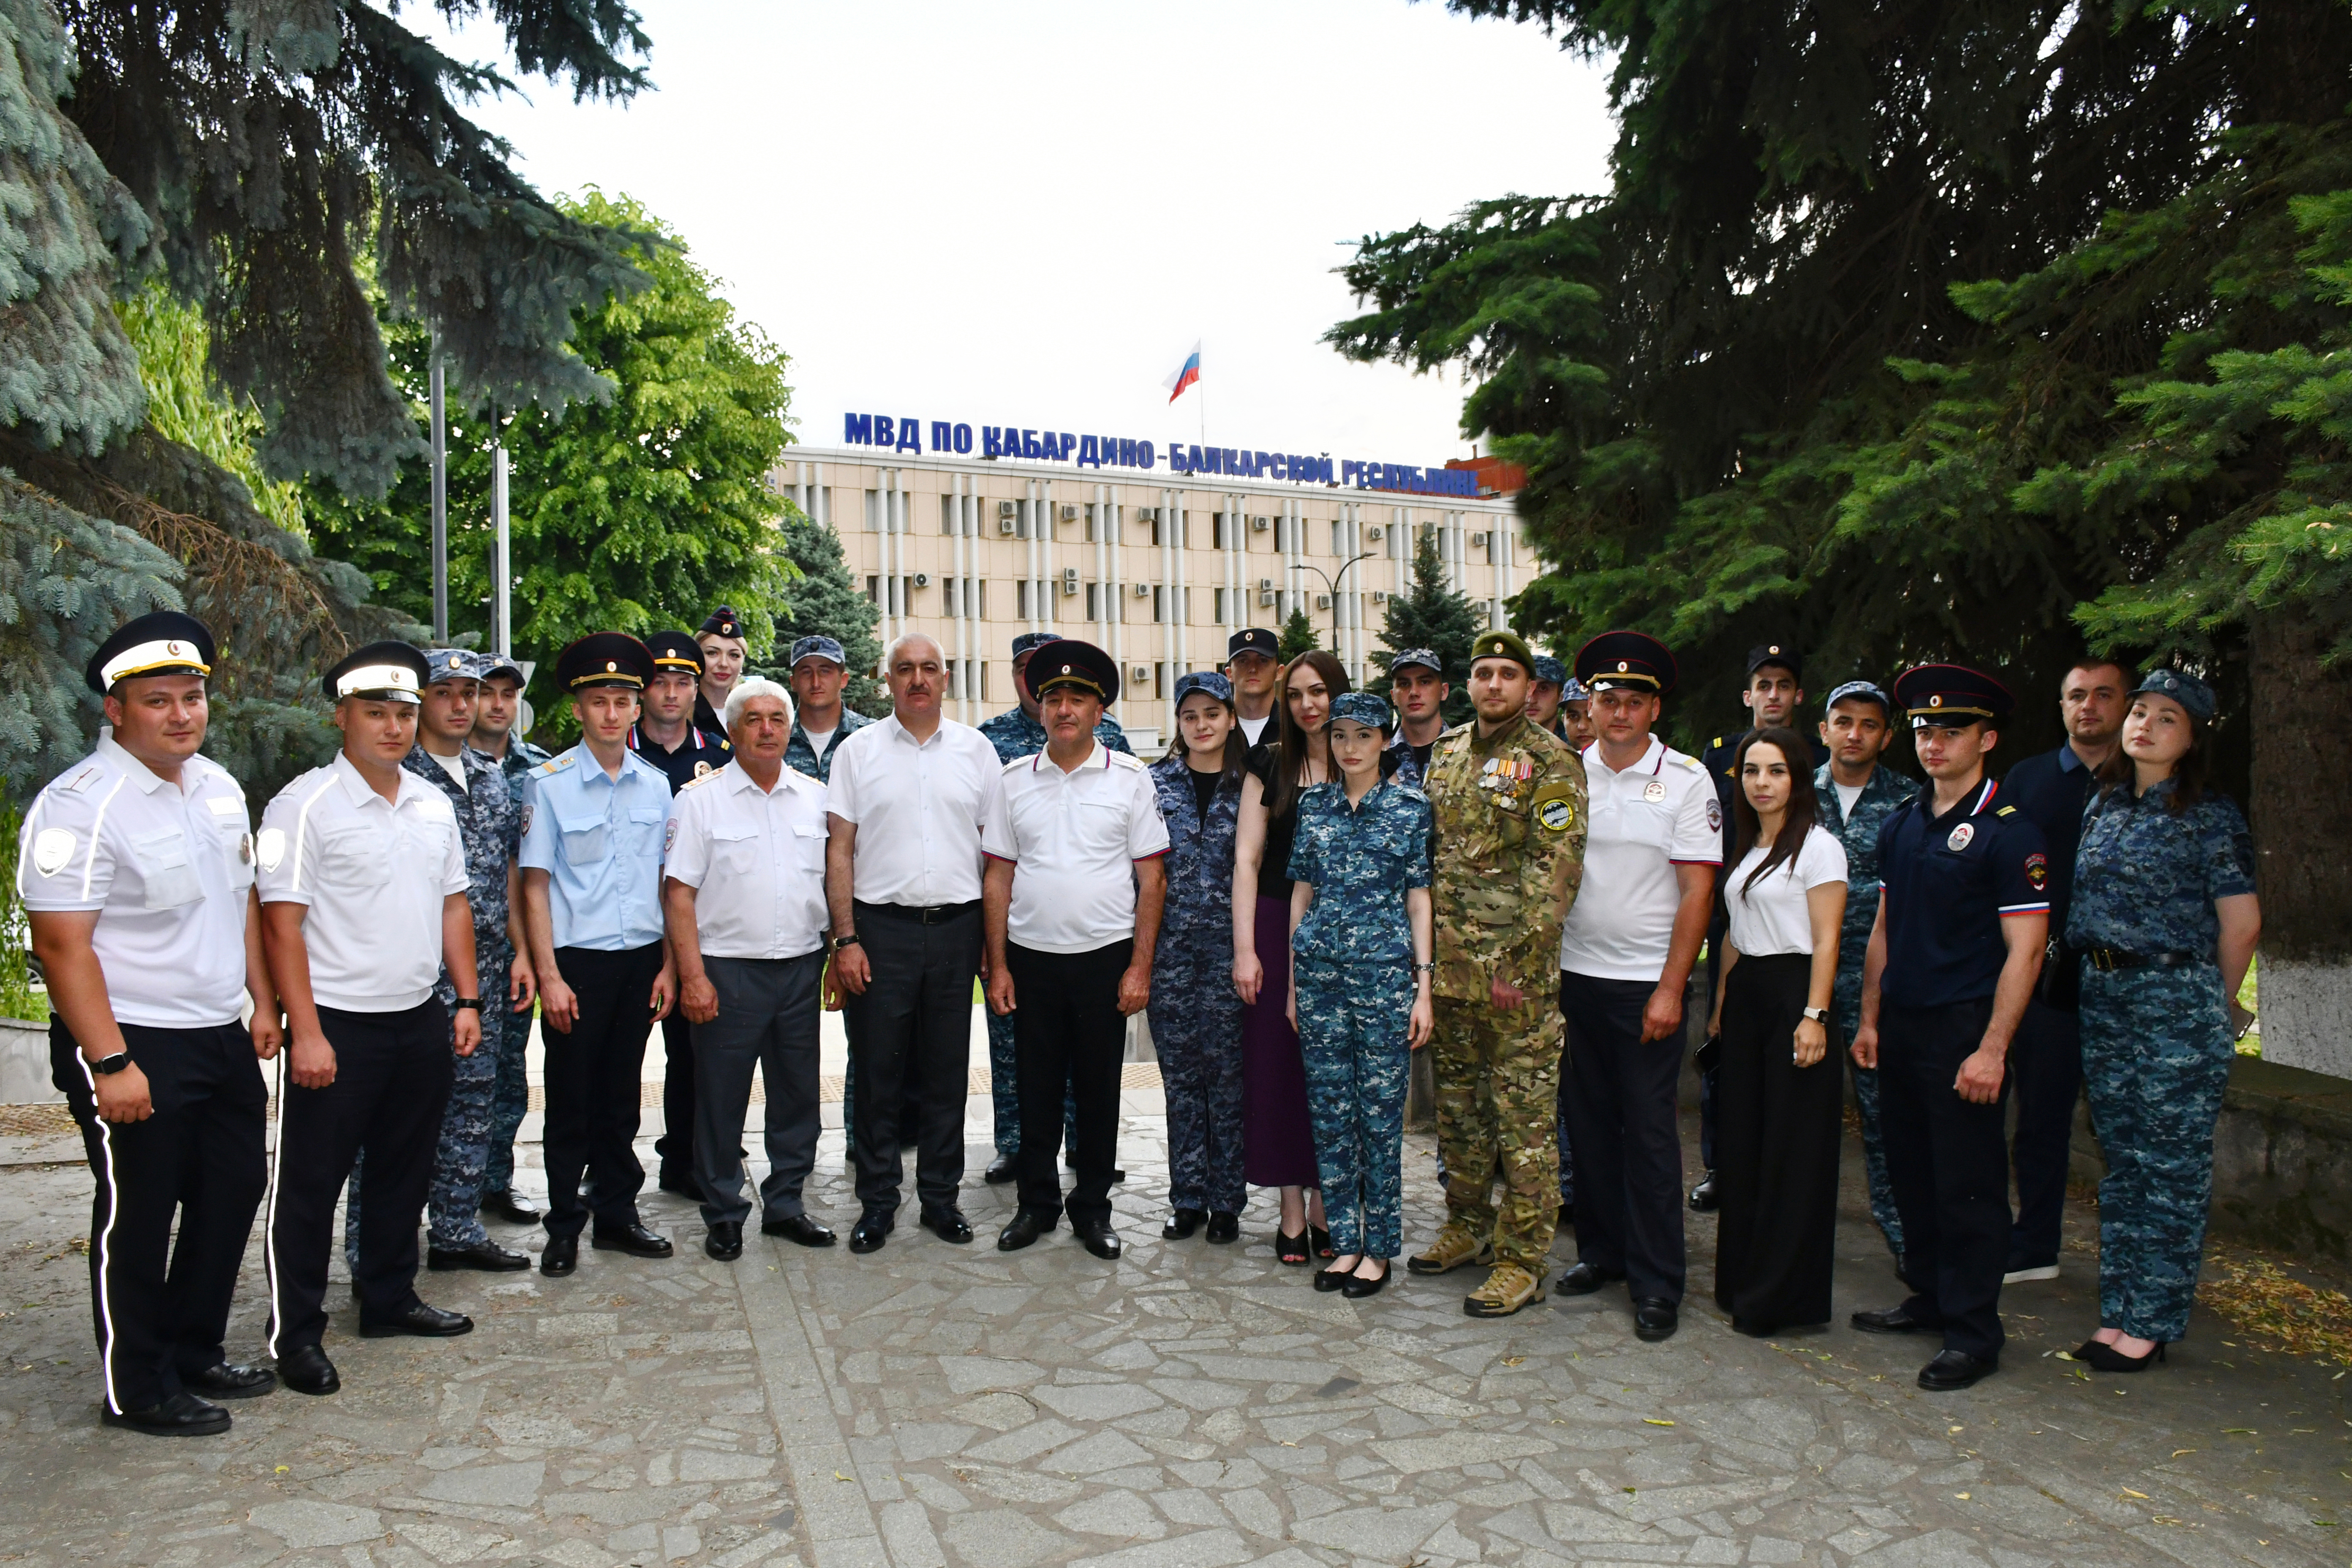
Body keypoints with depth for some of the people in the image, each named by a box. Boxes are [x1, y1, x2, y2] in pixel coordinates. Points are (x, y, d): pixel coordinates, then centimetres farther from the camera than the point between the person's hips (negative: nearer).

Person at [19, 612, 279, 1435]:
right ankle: (137, 1390, 23)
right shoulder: (80, 805, -17)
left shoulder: (219, 786, 8)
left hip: (223, 1038, 8)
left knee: (230, 1198, 17)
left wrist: (263, 1002, 13)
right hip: (135, 1048, -8)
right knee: (137, 1221, 6)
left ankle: (195, 1352, 35)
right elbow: (60, 944, -19)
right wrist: (110, 1064, -21)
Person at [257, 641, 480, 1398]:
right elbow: (281, 923, -13)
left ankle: (390, 1299, 33)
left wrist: (467, 999, 9)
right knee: (310, 1184, 5)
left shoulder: (433, 805, 9)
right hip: (338, 1024, -6)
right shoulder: (304, 805, -10)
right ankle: (296, 1334, 18)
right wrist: (307, 1032, -17)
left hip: (421, 1020, 6)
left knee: (404, 1171, 17)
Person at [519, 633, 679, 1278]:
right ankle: (564, 1227, 18)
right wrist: (549, 975, -10)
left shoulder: (656, 784, 7)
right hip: (577, 959, -3)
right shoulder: (549, 783, -4)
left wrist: (669, 965, 5)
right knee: (570, 1098, 5)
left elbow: (667, 880, 10)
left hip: (641, 958, 3)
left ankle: (616, 1214, 25)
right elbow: (536, 885, -4)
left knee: (620, 1095, 13)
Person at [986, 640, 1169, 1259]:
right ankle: (1038, 1203, 25)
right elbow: (999, 877, 6)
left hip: (1105, 957, -1)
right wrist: (997, 966, 1)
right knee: (1037, 1088, 9)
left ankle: (1092, 1208, 22)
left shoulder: (1130, 779, 0)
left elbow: (1152, 878, -1)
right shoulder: (1015, 780, 5)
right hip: (1031, 957, 2)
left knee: (1099, 1090, 7)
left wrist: (1140, 966, -6)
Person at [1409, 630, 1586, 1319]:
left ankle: (1524, 1257, 9)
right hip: (1448, 963, 7)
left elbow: (1558, 869, -13)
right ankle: (1468, 1224, 32)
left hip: (1516, 971, -7)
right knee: (1457, 1102, 17)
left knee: (1524, 1113, 0)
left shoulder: (1552, 763, -7)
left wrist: (1521, 963, -18)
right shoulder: (1445, 753, 13)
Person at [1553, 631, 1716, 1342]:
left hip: (1647, 982, -3)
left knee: (1649, 1129, 1)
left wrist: (1670, 990, -11)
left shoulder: (1686, 780, -3)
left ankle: (1657, 1283, 11)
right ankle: (1601, 1250, 26)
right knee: (1589, 1119, 11)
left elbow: (1698, 891, -6)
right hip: (1576, 974, 3)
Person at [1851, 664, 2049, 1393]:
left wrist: (1991, 1050, -17)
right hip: (1902, 1027, 6)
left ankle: (1974, 1332, 13)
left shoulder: (2009, 832, -9)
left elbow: (2024, 950, -13)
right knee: (1912, 1171, 14)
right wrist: (1870, 1019, 13)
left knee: (1969, 1184, 1)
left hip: (1964, 1031, -6)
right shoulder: (1901, 825, 11)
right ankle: (1929, 1298, 29)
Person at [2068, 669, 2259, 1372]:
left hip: (2177, 999, -6)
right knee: (2122, 1157, 12)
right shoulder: (2103, 805, 10)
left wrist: (2211, 1005, 5)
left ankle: (2154, 1321, 9)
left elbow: (2240, 922, -5)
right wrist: (2099, 979, 14)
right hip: (2103, 995, 6)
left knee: (2172, 1163, 0)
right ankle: (2119, 1310, 21)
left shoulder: (2211, 816, -7)